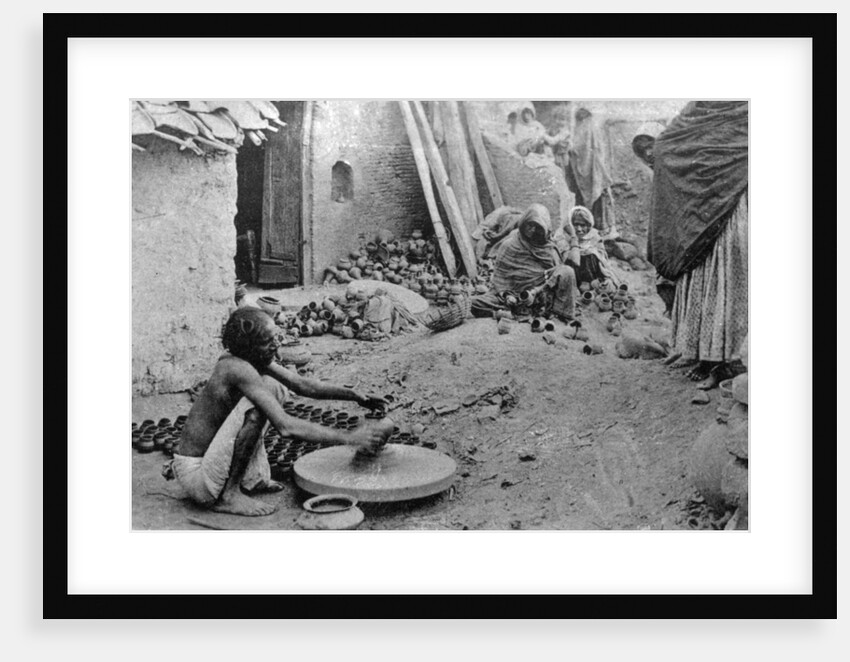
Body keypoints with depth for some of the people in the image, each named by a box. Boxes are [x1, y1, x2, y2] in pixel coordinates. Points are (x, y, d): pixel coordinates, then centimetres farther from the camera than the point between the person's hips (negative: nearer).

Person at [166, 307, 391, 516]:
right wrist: (349, 438, -29)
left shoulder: (255, 361, 0)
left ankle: (251, 479, 10)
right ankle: (228, 495, -14)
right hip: (194, 472, -9)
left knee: (274, 387, 9)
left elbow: (302, 384, 5)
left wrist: (355, 395, -7)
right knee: (255, 406, -28)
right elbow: (286, 426, -32)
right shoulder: (239, 369, -27)